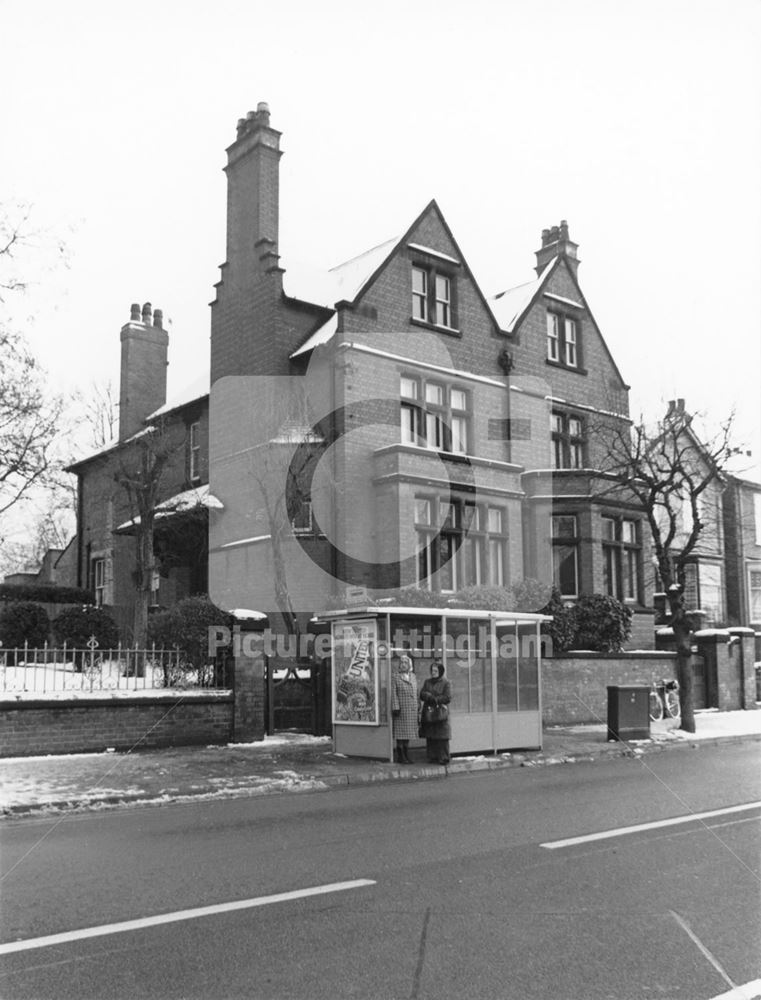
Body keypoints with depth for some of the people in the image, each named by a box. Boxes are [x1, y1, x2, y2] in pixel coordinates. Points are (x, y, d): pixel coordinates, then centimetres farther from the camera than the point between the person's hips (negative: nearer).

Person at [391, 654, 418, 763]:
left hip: (412, 710, 6)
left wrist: (416, 708, 13)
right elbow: (394, 694, -8)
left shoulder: (413, 676, 13)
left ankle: (406, 755, 17)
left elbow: (415, 693, 16)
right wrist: (395, 708, -15)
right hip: (401, 709, -6)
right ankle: (400, 756, 1)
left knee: (408, 734, 10)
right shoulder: (395, 677, -3)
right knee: (401, 734, -3)